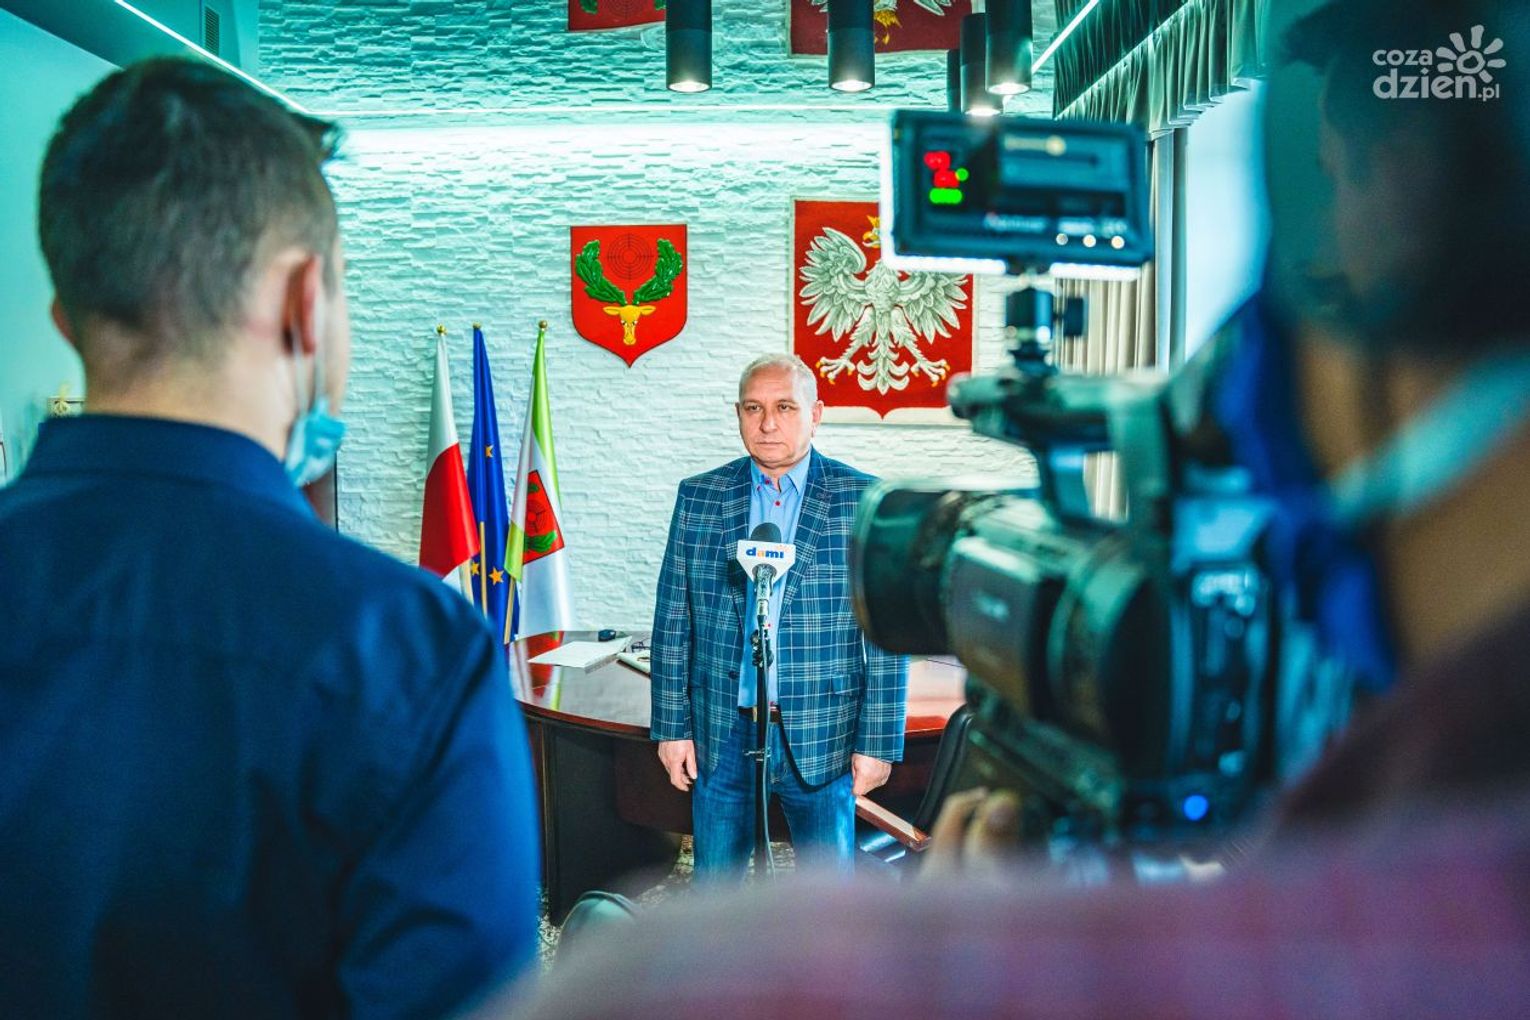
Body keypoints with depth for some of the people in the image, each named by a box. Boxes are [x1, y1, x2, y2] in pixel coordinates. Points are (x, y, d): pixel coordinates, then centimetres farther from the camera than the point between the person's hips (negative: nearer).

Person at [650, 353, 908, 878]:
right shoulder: (698, 497, 3)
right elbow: (673, 621, 5)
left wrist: (877, 742, -6)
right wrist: (672, 726, 2)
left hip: (820, 737, -2)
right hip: (721, 732, 2)